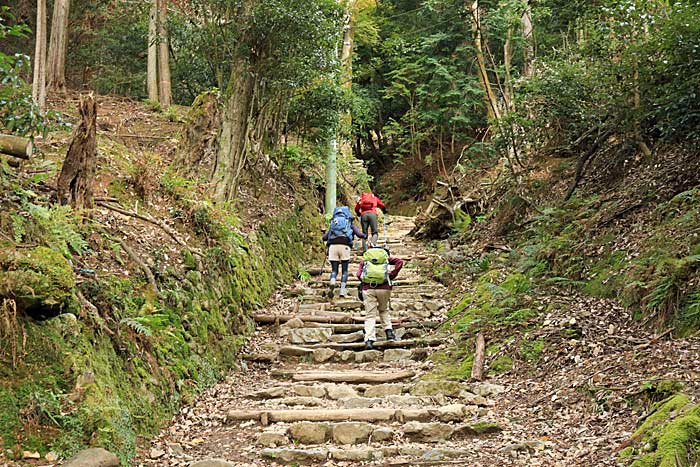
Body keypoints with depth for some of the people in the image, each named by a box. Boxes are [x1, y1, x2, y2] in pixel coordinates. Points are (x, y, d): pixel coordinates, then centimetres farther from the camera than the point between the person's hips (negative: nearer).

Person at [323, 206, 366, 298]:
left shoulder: (332, 224, 27)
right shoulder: (350, 224, 21)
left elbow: (324, 238, 25)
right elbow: (359, 234, 9)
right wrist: (365, 236, 32)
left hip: (332, 246, 2)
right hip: (344, 246, -2)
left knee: (334, 270, 8)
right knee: (344, 270, 11)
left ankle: (332, 283, -21)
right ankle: (342, 290, 1)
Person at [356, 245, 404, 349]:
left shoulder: (365, 258, 20)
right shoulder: (385, 256, 19)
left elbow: (359, 274, 6)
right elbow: (400, 262, 3)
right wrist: (392, 276, 5)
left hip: (368, 288, 0)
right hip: (384, 288, 0)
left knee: (370, 315, 3)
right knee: (384, 310, 25)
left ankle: (369, 340, -10)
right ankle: (389, 330, 11)